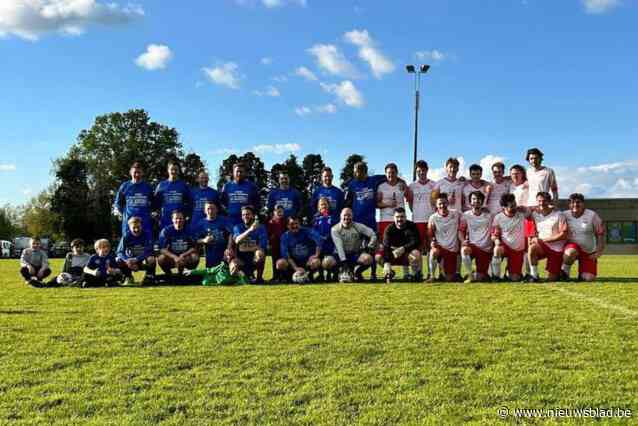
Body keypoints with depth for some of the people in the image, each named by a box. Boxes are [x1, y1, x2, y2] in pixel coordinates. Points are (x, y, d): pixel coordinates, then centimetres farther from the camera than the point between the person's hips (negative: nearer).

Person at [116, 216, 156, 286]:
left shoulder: (146, 235, -12)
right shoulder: (126, 236, -9)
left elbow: (149, 251, -19)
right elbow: (119, 252, -13)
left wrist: (136, 259, -33)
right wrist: (127, 260, -34)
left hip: (143, 262, -2)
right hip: (130, 261, 2)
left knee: (151, 259, -35)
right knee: (118, 260, -24)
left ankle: (149, 277, -6)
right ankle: (128, 277, 2)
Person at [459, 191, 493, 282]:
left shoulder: (489, 215, 3)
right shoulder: (466, 215, 2)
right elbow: (461, 231, 2)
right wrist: (463, 240, -16)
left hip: (485, 249, 1)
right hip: (472, 245, -1)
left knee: (480, 277, -3)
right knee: (464, 249, -39)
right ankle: (470, 276, -22)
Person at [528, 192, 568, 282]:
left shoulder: (559, 215, -8)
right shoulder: (535, 214, 4)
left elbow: (563, 235, -13)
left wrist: (544, 240, -16)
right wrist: (534, 238, -9)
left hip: (556, 249, -3)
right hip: (542, 247, 3)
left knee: (552, 279, -3)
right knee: (532, 247, -34)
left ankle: (561, 271, 33)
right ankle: (534, 275, -20)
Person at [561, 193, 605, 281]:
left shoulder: (592, 215, -5)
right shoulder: (565, 215, -2)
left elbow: (600, 234, -2)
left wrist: (599, 251, -9)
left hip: (589, 252, 1)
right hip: (572, 247, 0)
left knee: (589, 278, -12)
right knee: (570, 252, -39)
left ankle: (582, 273, 25)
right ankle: (565, 271, -11)